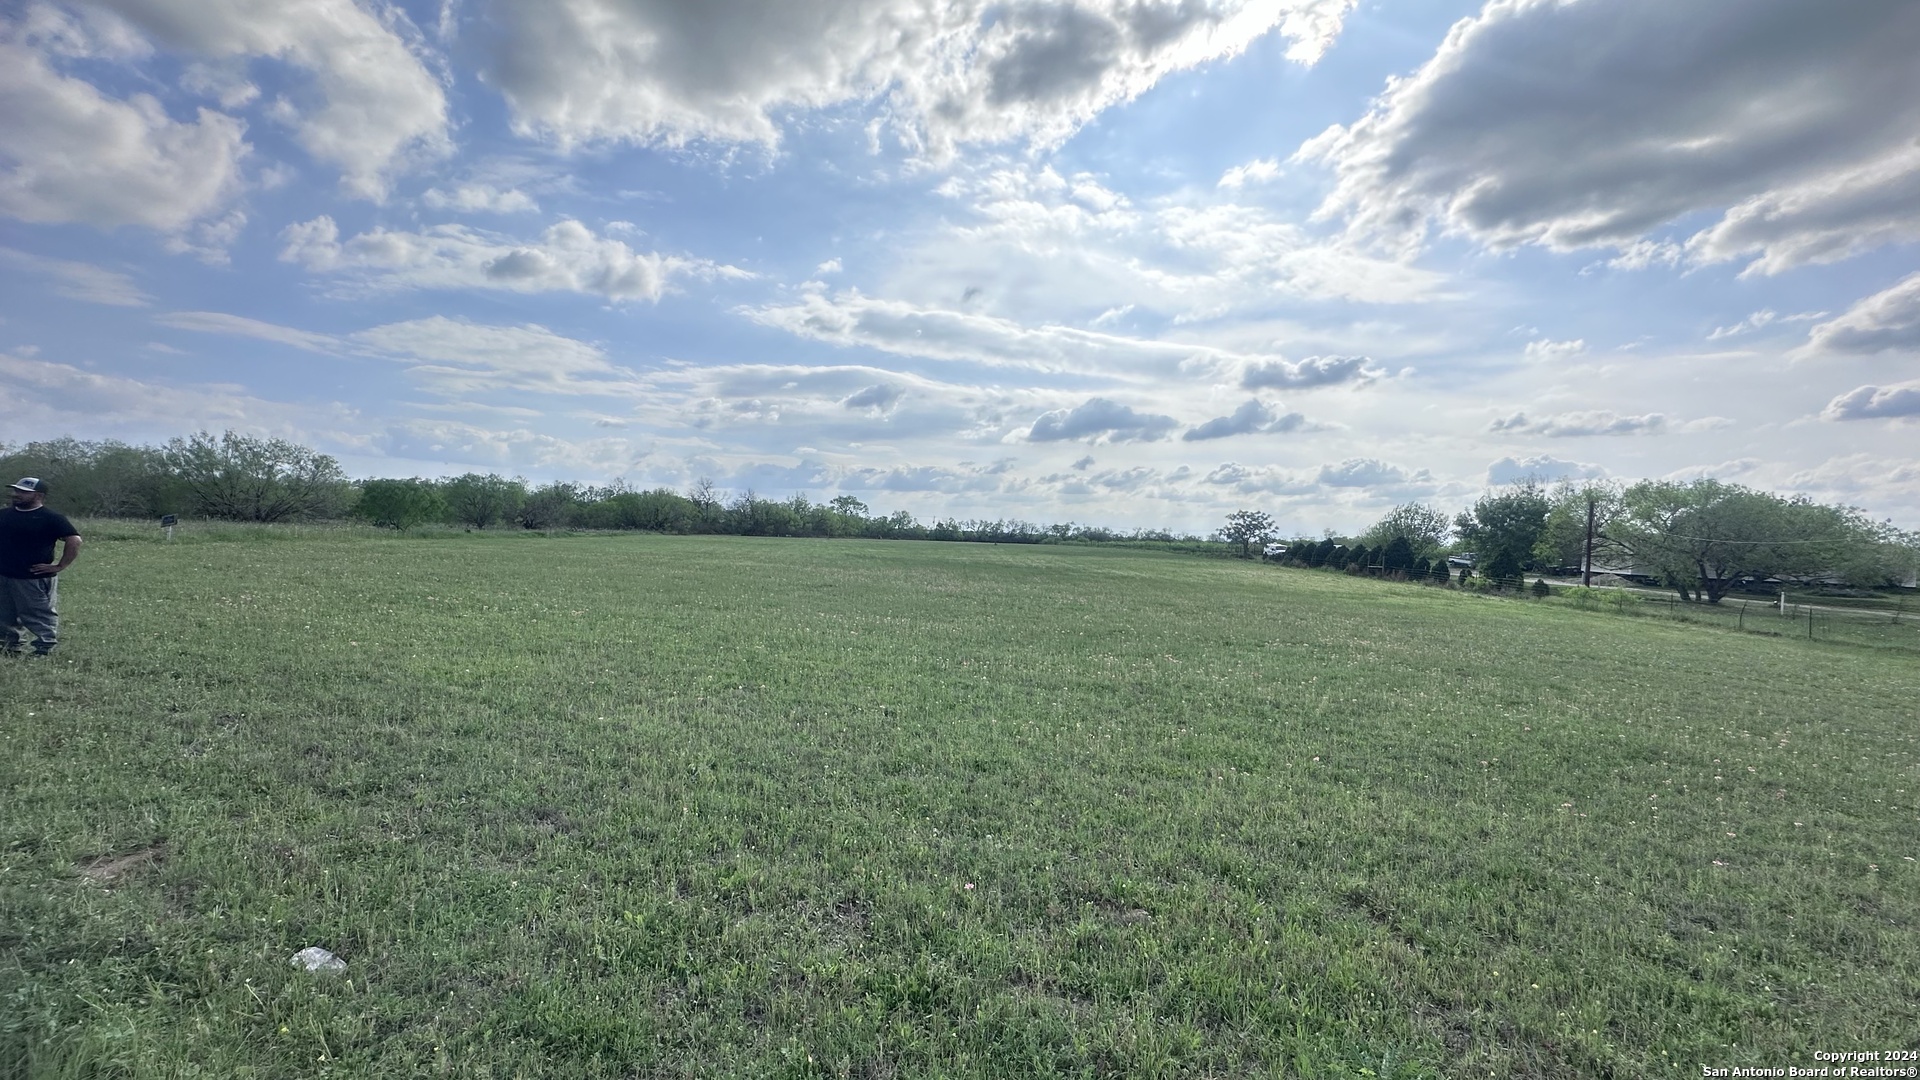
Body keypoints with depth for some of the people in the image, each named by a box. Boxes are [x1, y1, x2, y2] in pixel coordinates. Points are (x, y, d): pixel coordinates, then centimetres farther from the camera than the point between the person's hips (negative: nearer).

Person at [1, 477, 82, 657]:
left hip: (35, 580, -7)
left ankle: (44, 650, 5)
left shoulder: (51, 519, -9)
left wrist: (60, 567, -16)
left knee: (40, 618, -1)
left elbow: (74, 540, -15)